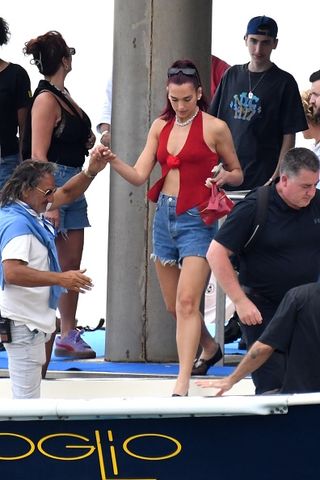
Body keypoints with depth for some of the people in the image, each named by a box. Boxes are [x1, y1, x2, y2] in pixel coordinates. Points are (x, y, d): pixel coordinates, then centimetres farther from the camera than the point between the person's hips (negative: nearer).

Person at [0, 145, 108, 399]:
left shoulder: (32, 212, 9)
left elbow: (67, 194, 22)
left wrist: (91, 171, 5)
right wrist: (61, 279, -32)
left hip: (33, 318, 11)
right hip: (23, 321, -11)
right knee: (27, 397, -10)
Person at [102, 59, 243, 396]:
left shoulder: (215, 128, -3)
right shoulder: (161, 126, 10)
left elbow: (238, 174, 8)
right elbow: (139, 175, 4)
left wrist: (226, 176, -14)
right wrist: (113, 161, -14)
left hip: (196, 219, -6)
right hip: (164, 216, 6)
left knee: (187, 302, -16)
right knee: (173, 305, 14)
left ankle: (182, 385, -19)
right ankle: (210, 348, 40)